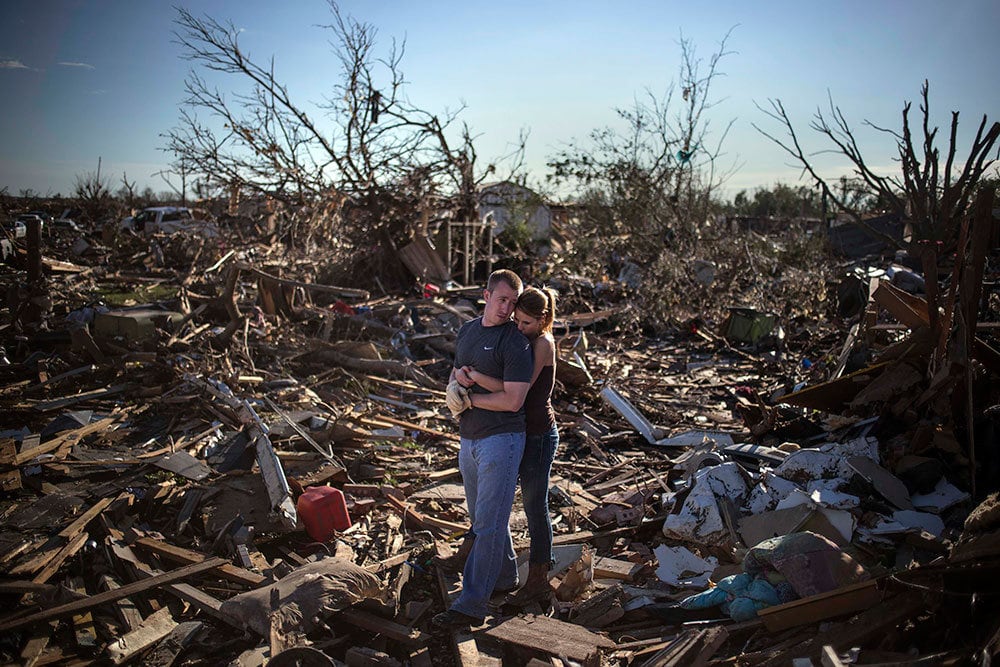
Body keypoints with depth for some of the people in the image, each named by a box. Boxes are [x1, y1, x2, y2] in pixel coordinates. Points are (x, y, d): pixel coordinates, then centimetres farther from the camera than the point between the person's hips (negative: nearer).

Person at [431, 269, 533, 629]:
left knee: (489, 523, -5)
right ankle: (505, 577, 37)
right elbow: (454, 375, 22)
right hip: (468, 439, 8)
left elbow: (513, 400, -20)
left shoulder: (515, 342, -13)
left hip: (501, 439, -8)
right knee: (481, 517, 19)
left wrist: (468, 398, -11)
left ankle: (471, 605, 0)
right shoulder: (466, 331, 11)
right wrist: (458, 376, -3)